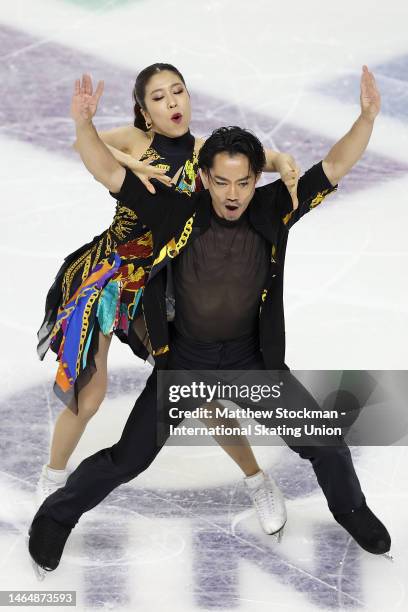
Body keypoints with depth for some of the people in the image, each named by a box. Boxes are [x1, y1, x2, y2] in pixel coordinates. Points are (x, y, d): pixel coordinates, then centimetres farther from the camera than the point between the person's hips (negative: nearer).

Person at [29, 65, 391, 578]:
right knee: (127, 459, 0)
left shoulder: (273, 209, -13)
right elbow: (110, 174, -21)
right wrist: (83, 122, -37)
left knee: (324, 439, 3)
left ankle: (349, 508, 35)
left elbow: (333, 167, -17)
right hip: (183, 360, -2)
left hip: (251, 358, 2)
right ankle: (58, 515, 27)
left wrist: (368, 116, -31)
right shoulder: (178, 211, -17)